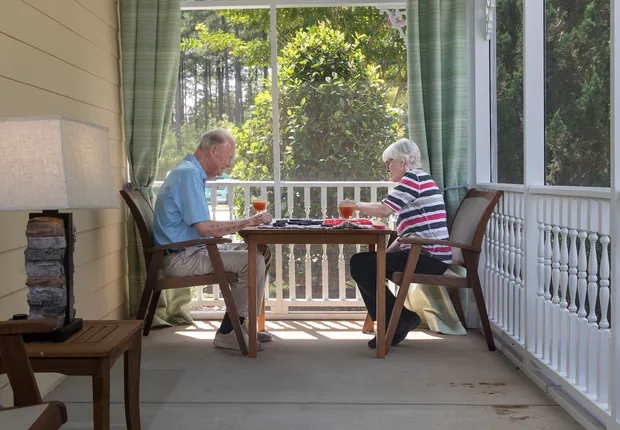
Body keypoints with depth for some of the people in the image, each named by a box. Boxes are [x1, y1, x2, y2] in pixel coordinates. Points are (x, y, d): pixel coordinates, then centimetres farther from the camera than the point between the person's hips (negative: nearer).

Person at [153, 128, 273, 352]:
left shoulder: (191, 173, 18)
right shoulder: (188, 174, -16)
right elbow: (204, 228, -24)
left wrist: (244, 224, 9)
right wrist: (247, 222, -14)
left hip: (192, 252, 10)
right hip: (181, 258, -10)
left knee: (262, 252, 7)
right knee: (253, 261, -21)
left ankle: (239, 323, 11)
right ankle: (229, 333, -12)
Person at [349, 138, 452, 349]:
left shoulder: (414, 178, -8)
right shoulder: (421, 180, 23)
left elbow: (384, 209, -19)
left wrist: (356, 205, -1)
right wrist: (387, 252, 10)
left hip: (429, 258, -11)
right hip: (429, 255, 11)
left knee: (360, 264, -14)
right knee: (368, 262, 14)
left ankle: (401, 318, -5)